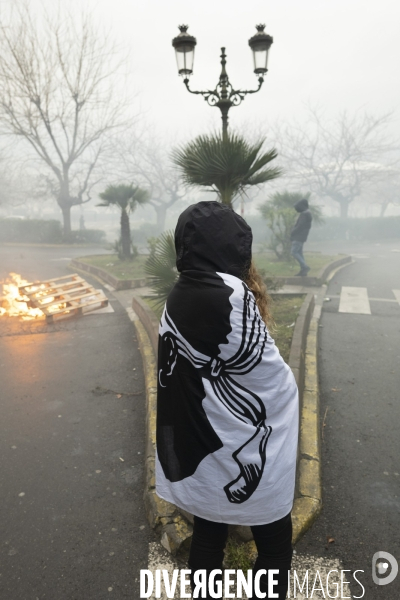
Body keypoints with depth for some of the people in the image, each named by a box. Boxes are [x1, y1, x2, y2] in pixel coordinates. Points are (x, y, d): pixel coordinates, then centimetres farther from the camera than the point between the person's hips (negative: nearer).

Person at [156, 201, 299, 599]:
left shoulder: (176, 298, -1)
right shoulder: (230, 293, -23)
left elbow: (184, 371, 5)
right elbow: (270, 376, -18)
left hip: (198, 444, 7)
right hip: (243, 450, -7)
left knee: (208, 536, 23)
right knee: (275, 546, 15)